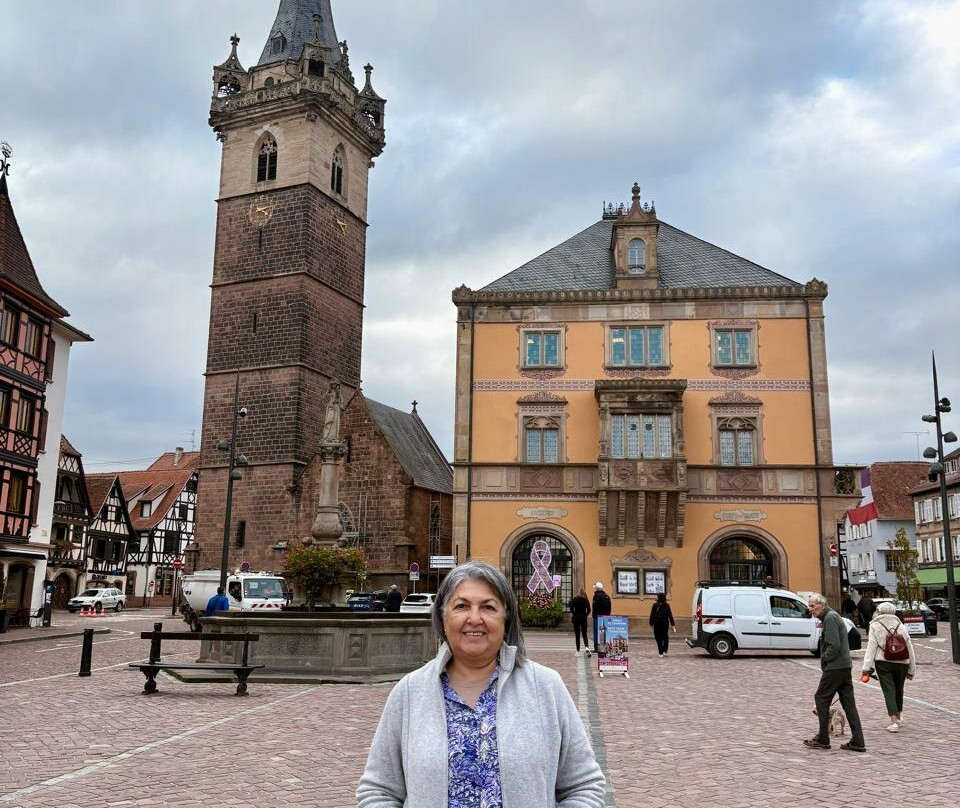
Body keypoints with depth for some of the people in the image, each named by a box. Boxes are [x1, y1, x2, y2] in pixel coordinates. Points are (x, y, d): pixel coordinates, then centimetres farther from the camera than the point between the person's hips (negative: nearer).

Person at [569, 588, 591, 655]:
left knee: (577, 635, 6)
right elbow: (589, 610, -4)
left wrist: (575, 614, 5)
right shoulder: (586, 600, 0)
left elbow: (571, 609, -9)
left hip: (576, 618, -1)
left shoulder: (575, 600, -5)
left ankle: (578, 650, 7)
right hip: (584, 619, 1)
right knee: (584, 634, 7)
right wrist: (585, 615, 9)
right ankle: (586, 647, -19)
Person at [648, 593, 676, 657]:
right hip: (665, 624, 2)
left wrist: (651, 623, 4)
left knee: (658, 638, 3)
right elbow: (670, 616, 2)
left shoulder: (655, 605, -6)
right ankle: (664, 651, 9)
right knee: (665, 638, 16)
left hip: (657, 624, -2)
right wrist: (673, 624, 5)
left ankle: (661, 653, 2)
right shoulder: (667, 606, 0)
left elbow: (652, 615, -5)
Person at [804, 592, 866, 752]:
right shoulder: (833, 616, 18)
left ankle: (823, 739, 6)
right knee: (848, 703, 8)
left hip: (835, 667, -10)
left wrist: (824, 659, -8)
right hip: (845, 666, 10)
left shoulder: (830, 618, -14)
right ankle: (857, 742, 8)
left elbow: (834, 646, -21)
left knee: (821, 699, 0)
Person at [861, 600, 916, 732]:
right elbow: (910, 649, 11)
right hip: (901, 663, 3)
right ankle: (899, 715, 36)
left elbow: (871, 647, -8)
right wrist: (911, 670, 18)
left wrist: (867, 667, -8)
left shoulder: (875, 626, -1)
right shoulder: (902, 627, 10)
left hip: (883, 663, -3)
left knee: (889, 691, -2)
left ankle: (894, 722, -11)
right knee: (899, 690, 20)